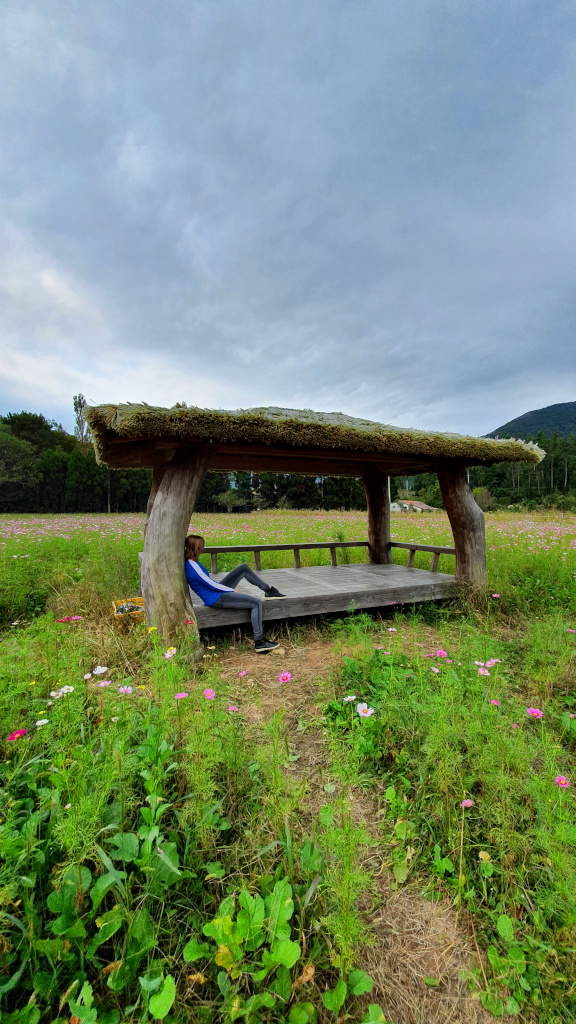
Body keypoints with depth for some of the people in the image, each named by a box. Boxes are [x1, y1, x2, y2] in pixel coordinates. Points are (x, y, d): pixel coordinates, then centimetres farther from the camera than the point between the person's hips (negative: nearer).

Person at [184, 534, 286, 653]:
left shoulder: (190, 563, 3)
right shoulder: (192, 566, -25)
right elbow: (211, 585, -19)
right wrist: (232, 591, -7)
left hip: (217, 591, 10)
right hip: (216, 599, -10)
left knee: (244, 567, 10)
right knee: (256, 603, -15)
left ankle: (268, 591, 20)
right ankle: (259, 642, -12)